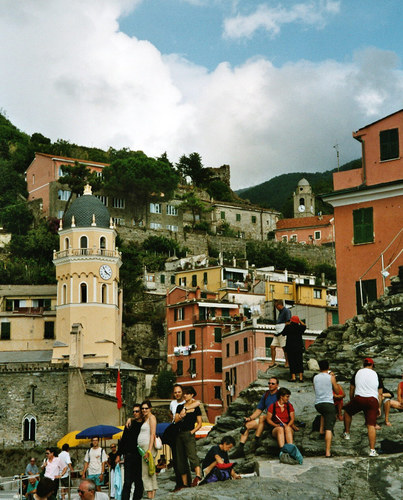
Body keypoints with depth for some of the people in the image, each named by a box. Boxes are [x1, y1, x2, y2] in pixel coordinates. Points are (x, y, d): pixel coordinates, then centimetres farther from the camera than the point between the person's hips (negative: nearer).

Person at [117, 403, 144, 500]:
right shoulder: (130, 424, 12)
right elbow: (123, 440, 14)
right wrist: (119, 454, 9)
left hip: (141, 457, 0)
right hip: (130, 455, 1)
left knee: (139, 482, 2)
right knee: (128, 482, -6)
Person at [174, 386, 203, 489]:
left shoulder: (196, 408, 4)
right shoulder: (180, 407, 16)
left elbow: (199, 423, 3)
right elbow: (176, 420, 8)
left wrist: (193, 431, -11)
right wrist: (180, 416, -12)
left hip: (189, 434, -5)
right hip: (179, 434, 5)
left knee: (192, 454, -25)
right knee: (181, 458, 2)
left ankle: (198, 476, -42)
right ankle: (185, 483, 5)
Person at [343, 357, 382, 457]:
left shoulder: (357, 373, 11)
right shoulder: (376, 375, 13)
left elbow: (351, 390, 15)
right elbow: (380, 394, 11)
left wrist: (351, 402, 28)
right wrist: (379, 407, 17)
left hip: (358, 398, 0)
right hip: (372, 400, 0)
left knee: (347, 411, 30)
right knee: (371, 426, -2)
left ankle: (347, 433, 33)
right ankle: (372, 450, -6)